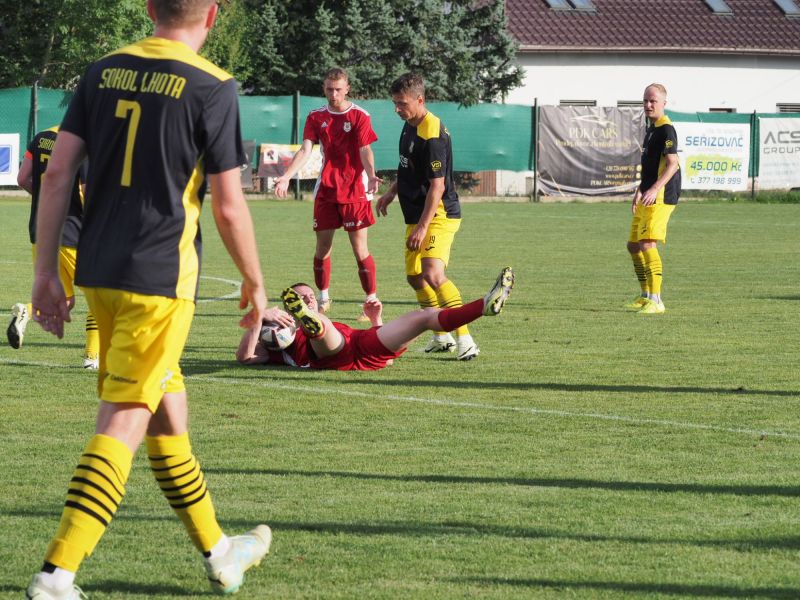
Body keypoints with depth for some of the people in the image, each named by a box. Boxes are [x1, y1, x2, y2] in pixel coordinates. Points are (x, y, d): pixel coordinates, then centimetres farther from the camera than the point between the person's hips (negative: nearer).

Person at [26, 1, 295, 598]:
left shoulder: (104, 72, 8)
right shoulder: (212, 88, -8)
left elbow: (58, 173, 5)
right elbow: (229, 207, -6)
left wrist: (47, 271, 9)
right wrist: (255, 284, 9)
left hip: (98, 273, 6)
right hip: (160, 278, -6)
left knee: (168, 411, 19)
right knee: (122, 424, -6)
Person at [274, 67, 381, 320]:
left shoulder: (360, 116, -4)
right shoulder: (316, 117, 6)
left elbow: (365, 150, -13)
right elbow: (305, 151, -2)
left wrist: (371, 175, -32)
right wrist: (286, 176, -17)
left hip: (355, 190, -4)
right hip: (325, 191, 4)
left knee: (360, 249, -5)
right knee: (322, 246, 6)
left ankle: (371, 301, 3)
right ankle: (323, 298, 21)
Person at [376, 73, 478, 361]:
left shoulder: (432, 134, -21)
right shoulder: (409, 126, 10)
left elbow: (437, 186, -23)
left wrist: (422, 227, -25)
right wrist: (391, 192, 21)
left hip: (439, 215, -10)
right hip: (416, 215, 10)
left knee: (432, 274, -25)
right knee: (415, 276, 14)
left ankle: (465, 340, -27)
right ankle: (442, 337, 25)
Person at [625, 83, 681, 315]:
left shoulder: (666, 129, -13)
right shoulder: (652, 128, 18)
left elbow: (672, 163, -23)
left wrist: (654, 189, -32)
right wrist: (640, 191, 33)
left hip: (660, 198, -11)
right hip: (648, 197, 11)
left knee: (647, 243, -19)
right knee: (633, 245, 16)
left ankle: (656, 300, -20)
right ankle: (645, 296, 27)